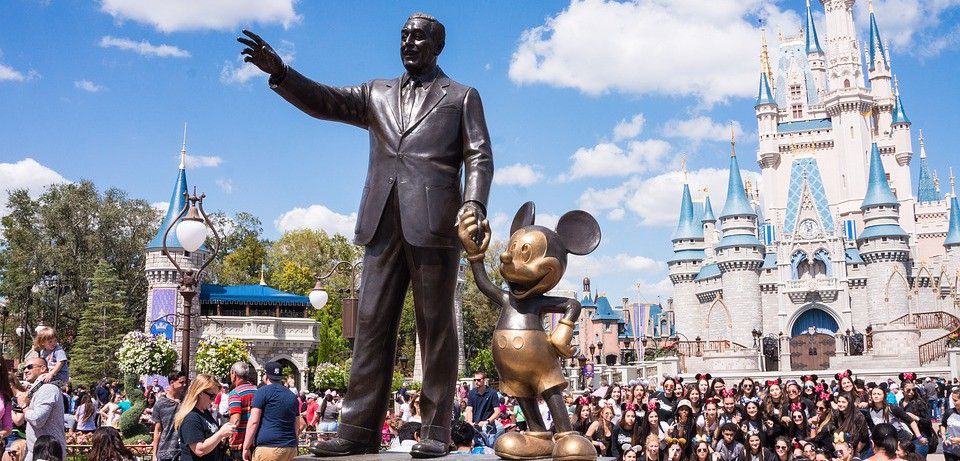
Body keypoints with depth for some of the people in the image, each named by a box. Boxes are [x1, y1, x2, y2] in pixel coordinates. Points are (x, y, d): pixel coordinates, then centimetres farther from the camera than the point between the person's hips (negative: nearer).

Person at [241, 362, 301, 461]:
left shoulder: (263, 391, -2)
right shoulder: (293, 396, 17)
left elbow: (253, 422, -9)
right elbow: (298, 426, 20)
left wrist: (246, 448, -6)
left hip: (267, 447, -6)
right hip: (291, 449, 7)